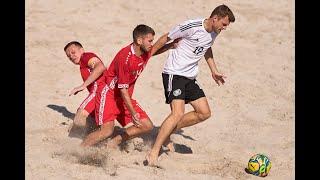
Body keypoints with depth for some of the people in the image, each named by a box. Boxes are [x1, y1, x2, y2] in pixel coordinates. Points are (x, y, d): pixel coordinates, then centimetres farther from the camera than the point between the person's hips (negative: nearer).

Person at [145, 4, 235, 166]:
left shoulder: (214, 33, 5)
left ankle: (167, 132, 13)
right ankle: (153, 153, -19)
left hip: (190, 77, 9)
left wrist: (214, 71, 25)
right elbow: (166, 38, -9)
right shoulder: (192, 26, -19)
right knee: (178, 113, -22)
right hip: (174, 74, -9)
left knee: (204, 113, 4)